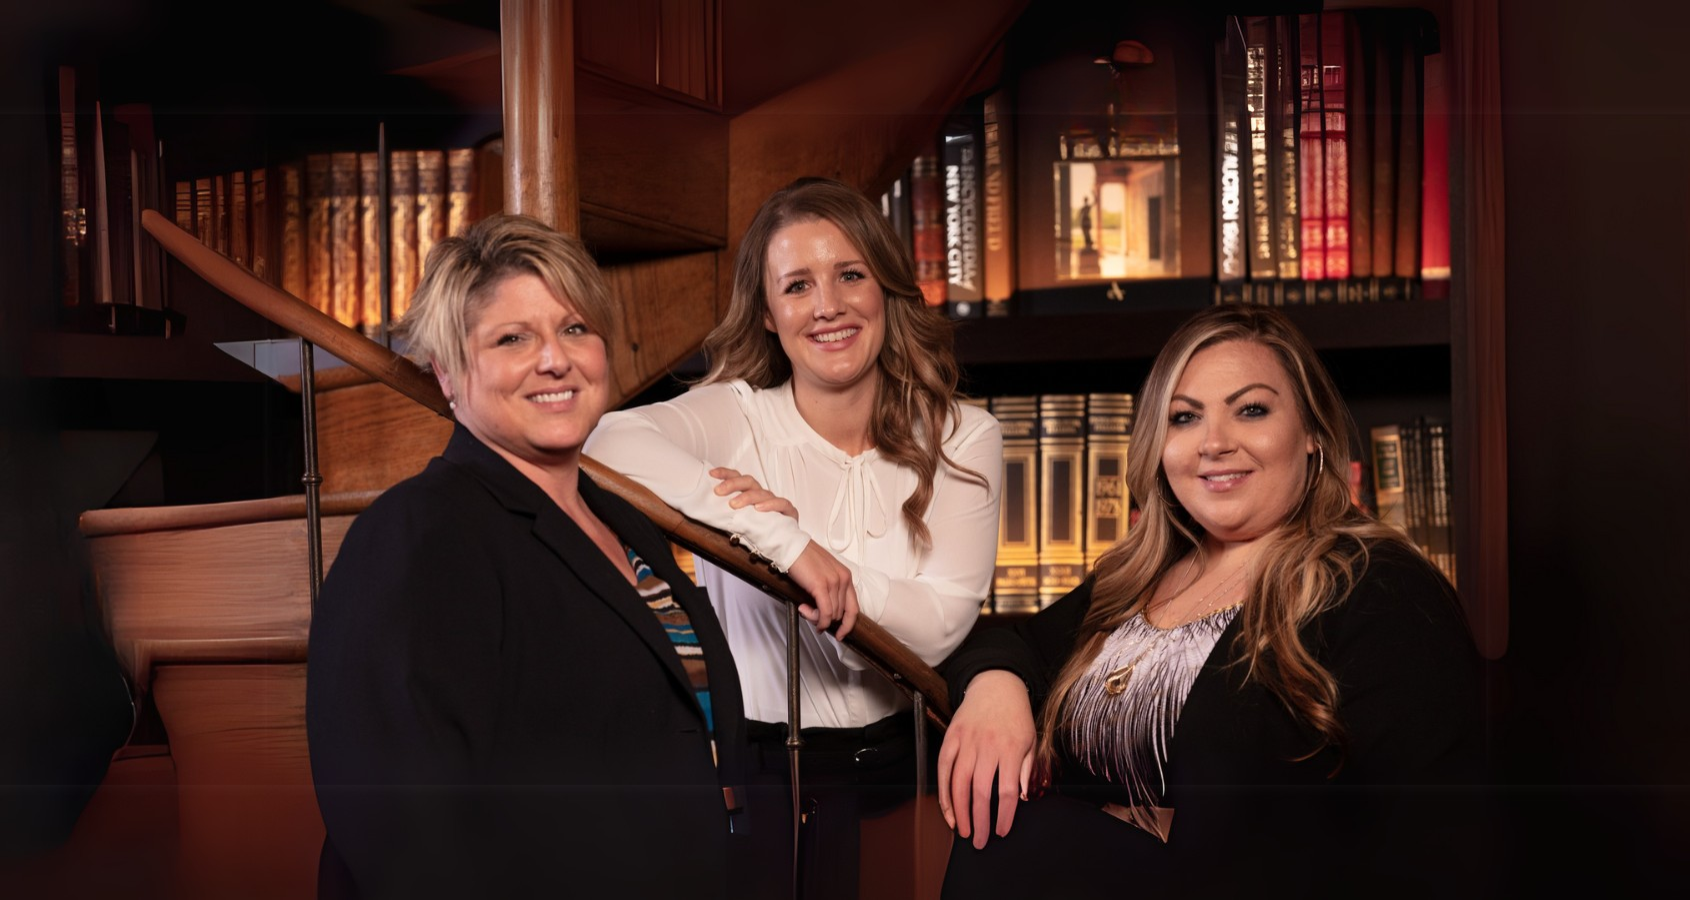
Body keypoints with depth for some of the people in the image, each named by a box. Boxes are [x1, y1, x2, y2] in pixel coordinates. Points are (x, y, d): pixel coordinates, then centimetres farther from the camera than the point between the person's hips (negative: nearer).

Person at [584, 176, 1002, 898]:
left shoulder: (960, 438, -1)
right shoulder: (735, 417, -9)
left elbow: (940, 625, -13)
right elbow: (613, 445, -32)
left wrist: (812, 548, -25)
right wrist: (784, 542, -34)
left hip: (898, 765, 2)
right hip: (758, 765, -2)